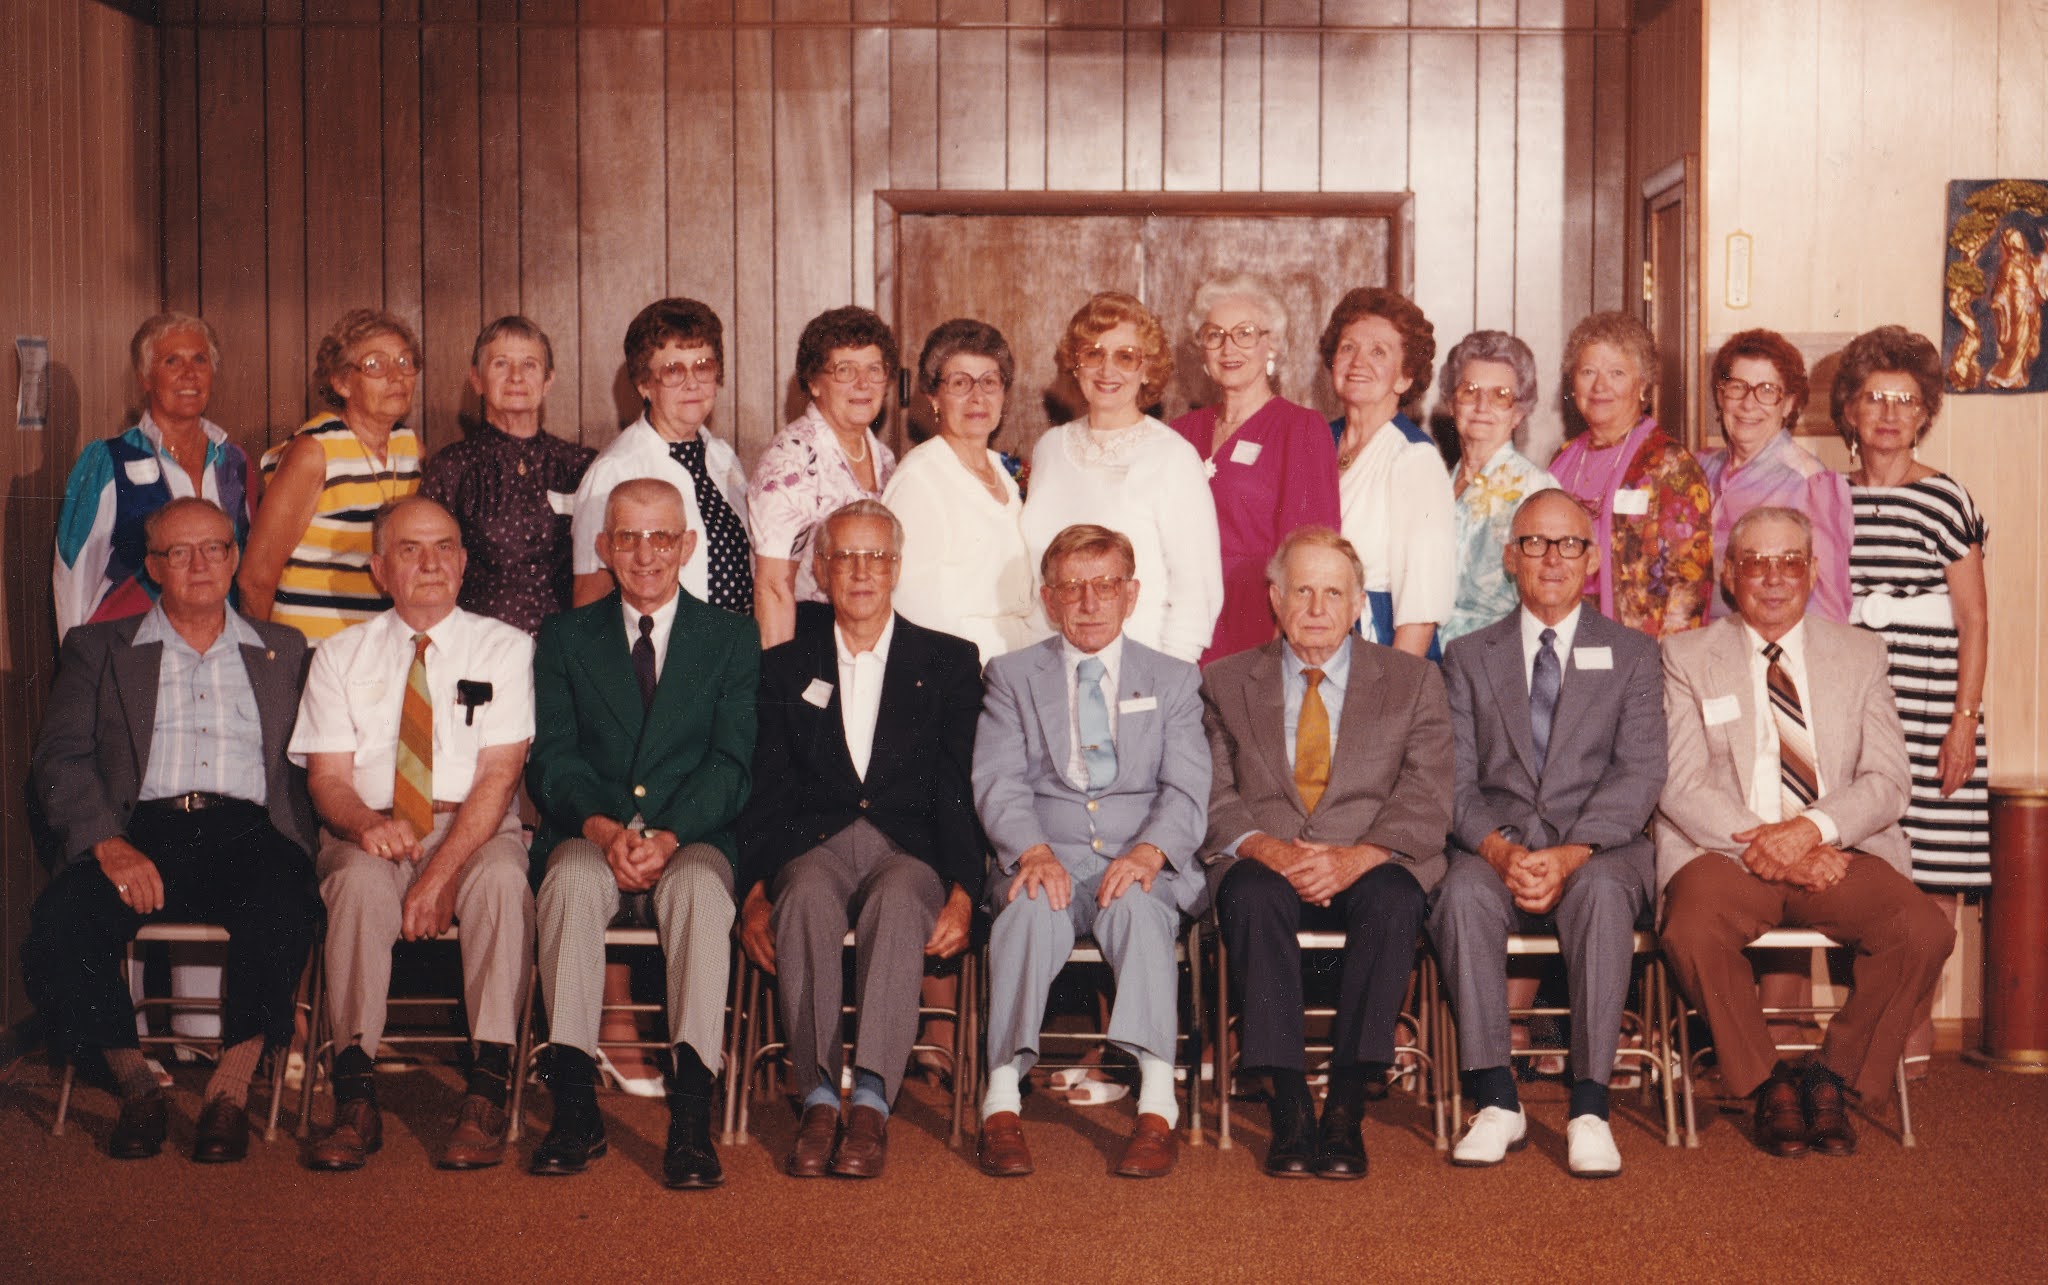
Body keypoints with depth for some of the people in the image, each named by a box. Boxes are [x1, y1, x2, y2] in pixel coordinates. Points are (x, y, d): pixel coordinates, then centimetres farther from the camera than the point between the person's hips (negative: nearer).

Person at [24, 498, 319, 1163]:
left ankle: (231, 1089, -20)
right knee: (60, 921, -29)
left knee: (282, 910, -34)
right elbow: (58, 761, 7)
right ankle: (134, 1083, -9)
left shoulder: (284, 652, 23)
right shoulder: (98, 648, 20)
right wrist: (109, 845, -12)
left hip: (248, 832, 0)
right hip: (141, 829, 1)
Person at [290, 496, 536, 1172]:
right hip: (369, 833, 1)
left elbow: (499, 775, -5)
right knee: (360, 882, -34)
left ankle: (486, 1096, -34)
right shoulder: (340, 656, 13)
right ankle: (356, 1100, -33)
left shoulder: (504, 648, 6)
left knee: (501, 879, -35)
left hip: (477, 832, -1)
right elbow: (327, 776, 4)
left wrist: (443, 871, -20)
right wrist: (366, 825, -21)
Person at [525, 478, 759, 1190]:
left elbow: (732, 762, -1)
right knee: (571, 878, -33)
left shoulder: (732, 637, 11)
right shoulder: (565, 637, 14)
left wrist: (666, 837, -18)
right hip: (591, 839, 1)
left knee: (699, 885, -35)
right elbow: (551, 759, 4)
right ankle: (574, 1105, -32)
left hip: (693, 842, -1)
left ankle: (691, 1117, -40)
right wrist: (604, 829, -17)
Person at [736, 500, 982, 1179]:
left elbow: (964, 786, 5)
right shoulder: (786, 665, 18)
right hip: (817, 843, 1)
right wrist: (755, 891, -7)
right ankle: (818, 1102, -35)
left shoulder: (949, 661, 14)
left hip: (910, 849, -1)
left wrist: (963, 893, -11)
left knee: (897, 902, -36)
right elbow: (767, 789, 11)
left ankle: (870, 1104, -41)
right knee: (806, 897, -35)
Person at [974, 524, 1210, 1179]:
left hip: (1144, 864, 0)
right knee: (1032, 909, -33)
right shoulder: (1011, 676, 15)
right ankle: (1002, 1100, -34)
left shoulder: (1173, 679, 16)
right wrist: (1035, 852, -19)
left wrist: (1147, 854, -18)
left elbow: (1186, 790, 3)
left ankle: (1157, 1104, -39)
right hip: (1048, 859, 0)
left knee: (1136, 906, -34)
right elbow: (998, 783, 2)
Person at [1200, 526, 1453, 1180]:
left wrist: (1356, 857, -18)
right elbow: (1216, 800, 5)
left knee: (1392, 899, -35)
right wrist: (1268, 849, -17)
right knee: (1252, 894, -34)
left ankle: (1347, 1106, -29)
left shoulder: (1414, 680, 12)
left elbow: (1427, 802, 1)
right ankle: (1289, 1105, -30)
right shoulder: (1225, 683, 14)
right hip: (1268, 863, 0)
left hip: (1371, 863, 0)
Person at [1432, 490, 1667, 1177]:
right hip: (1496, 847, 1)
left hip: (1600, 850, -1)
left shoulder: (1633, 656, 13)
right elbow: (1457, 781, 5)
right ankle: (1496, 1101, -25)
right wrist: (1501, 850, -16)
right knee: (1462, 891, -32)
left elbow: (1638, 776, -1)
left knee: (1602, 891, -35)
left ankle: (1589, 1107, -32)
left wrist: (1570, 855, -18)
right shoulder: (1469, 658, 16)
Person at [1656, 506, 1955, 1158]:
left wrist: (1812, 829, -15)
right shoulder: (1687, 657, 9)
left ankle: (1834, 1077, -4)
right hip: (1726, 852, -2)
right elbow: (1681, 786, -2)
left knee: (1926, 931, -27)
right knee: (1692, 932, -34)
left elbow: (1888, 779, 4)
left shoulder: (1860, 653, 14)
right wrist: (1768, 847, -16)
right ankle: (1767, 1082, -8)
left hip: (1838, 853, 2)